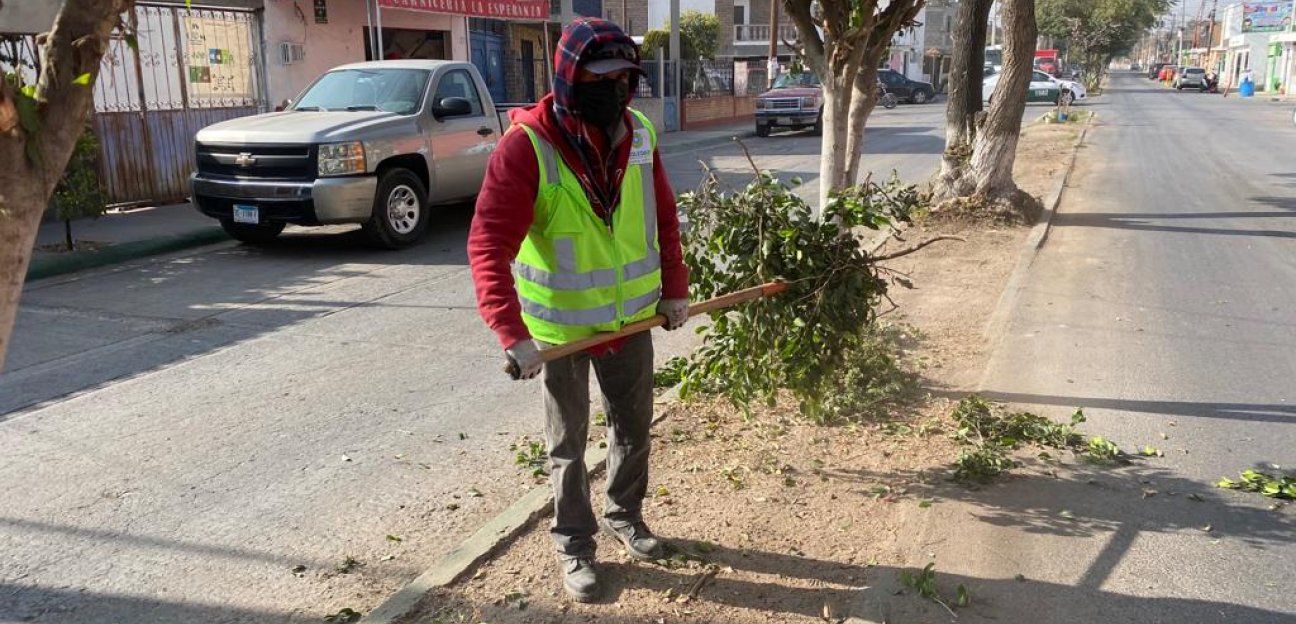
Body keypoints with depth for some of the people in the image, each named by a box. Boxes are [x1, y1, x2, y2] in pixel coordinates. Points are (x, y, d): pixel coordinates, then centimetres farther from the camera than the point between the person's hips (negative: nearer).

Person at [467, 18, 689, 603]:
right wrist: (513, 334, -34)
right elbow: (488, 246, -26)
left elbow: (664, 217, 6)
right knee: (569, 440, 12)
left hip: (631, 317, 5)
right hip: (560, 326, -4)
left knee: (634, 426, 19)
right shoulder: (526, 147, -23)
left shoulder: (640, 133, -6)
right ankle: (574, 543, 32)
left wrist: (675, 289, 8)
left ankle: (624, 515, 44)